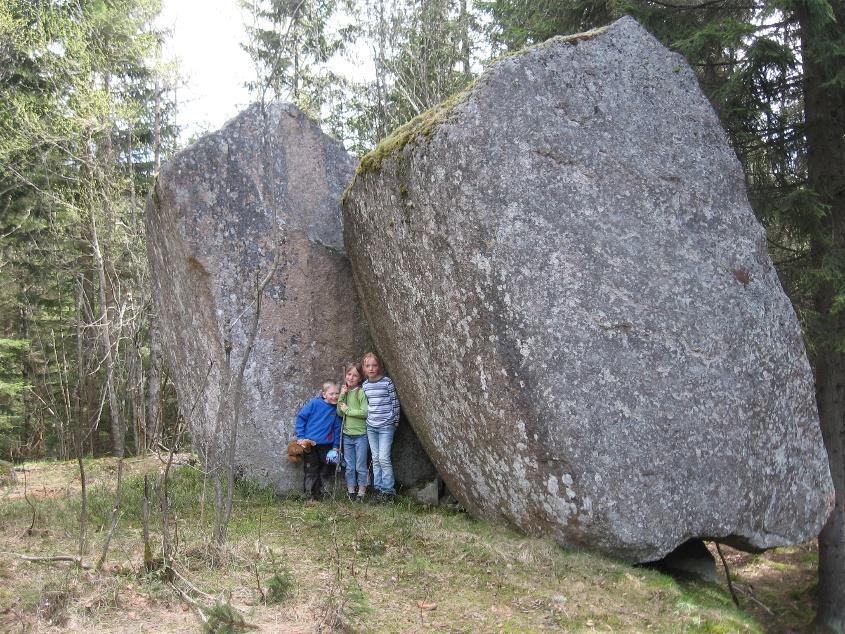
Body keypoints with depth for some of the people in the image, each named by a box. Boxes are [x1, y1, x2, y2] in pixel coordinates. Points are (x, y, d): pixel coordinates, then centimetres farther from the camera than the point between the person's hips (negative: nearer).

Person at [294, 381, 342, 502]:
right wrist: (300, 437, -10)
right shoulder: (314, 403, -12)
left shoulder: (337, 409, -2)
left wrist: (336, 446, 1)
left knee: (326, 470, 9)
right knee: (311, 471, 2)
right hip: (309, 443, -3)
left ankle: (319, 494, 23)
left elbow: (337, 428, 3)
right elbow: (300, 417, -7)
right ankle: (311, 496, 12)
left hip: (326, 445, 3)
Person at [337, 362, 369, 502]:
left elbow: (365, 412, -19)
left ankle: (361, 492, 12)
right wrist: (341, 397, -8)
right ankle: (350, 491, 20)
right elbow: (339, 413, 3)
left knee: (361, 467, 2)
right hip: (347, 435, 6)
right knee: (349, 467, 11)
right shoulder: (345, 392, 9)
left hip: (361, 435, -5)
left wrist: (347, 410, -12)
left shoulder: (361, 392, -10)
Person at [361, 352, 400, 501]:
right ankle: (378, 488, 14)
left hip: (386, 426, -5)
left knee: (384, 458, -8)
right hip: (371, 426, 5)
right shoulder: (365, 385, 6)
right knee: (375, 459, 8)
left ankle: (388, 490, 1)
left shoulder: (387, 382, -7)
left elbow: (394, 402, -4)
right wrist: (366, 419, 14)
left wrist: (396, 421, -2)